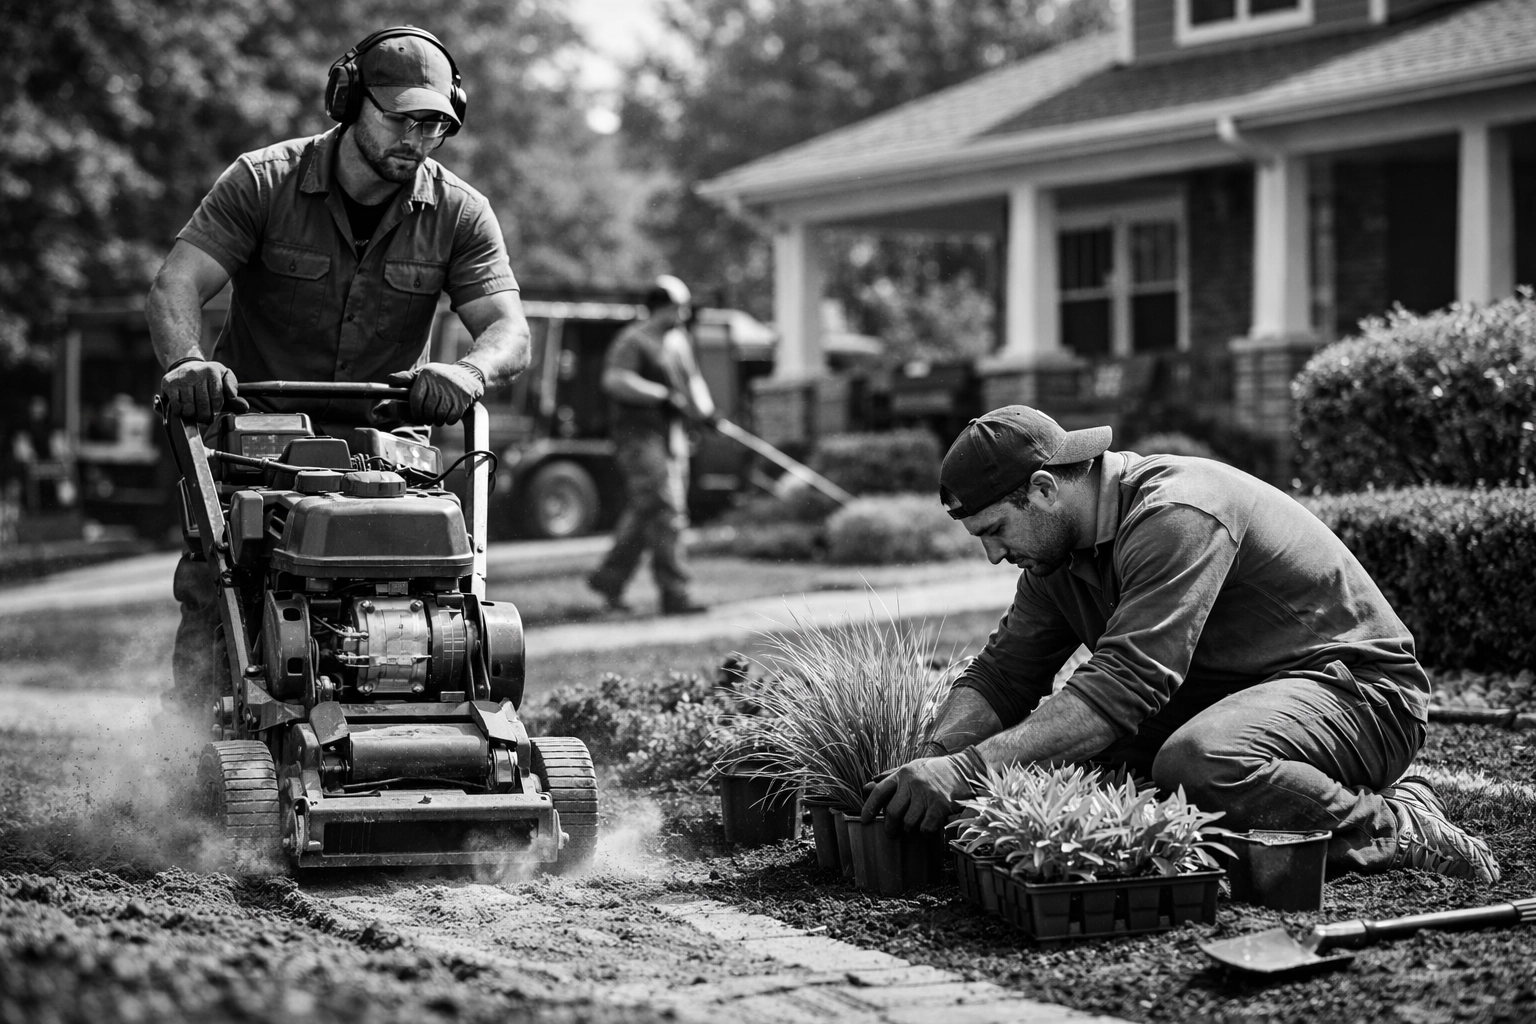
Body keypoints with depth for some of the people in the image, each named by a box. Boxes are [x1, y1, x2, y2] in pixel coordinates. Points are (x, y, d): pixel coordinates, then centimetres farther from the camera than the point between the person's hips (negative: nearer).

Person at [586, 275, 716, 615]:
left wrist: (705, 409, 5)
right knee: (665, 513, -15)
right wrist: (662, 396, -27)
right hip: (639, 435, -9)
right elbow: (615, 380, -22)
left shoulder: (678, 342, 18)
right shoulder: (633, 340, -10)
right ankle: (674, 594, -16)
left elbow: (693, 380, 25)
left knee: (643, 514, 14)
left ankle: (609, 578, 27)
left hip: (672, 436, 9)